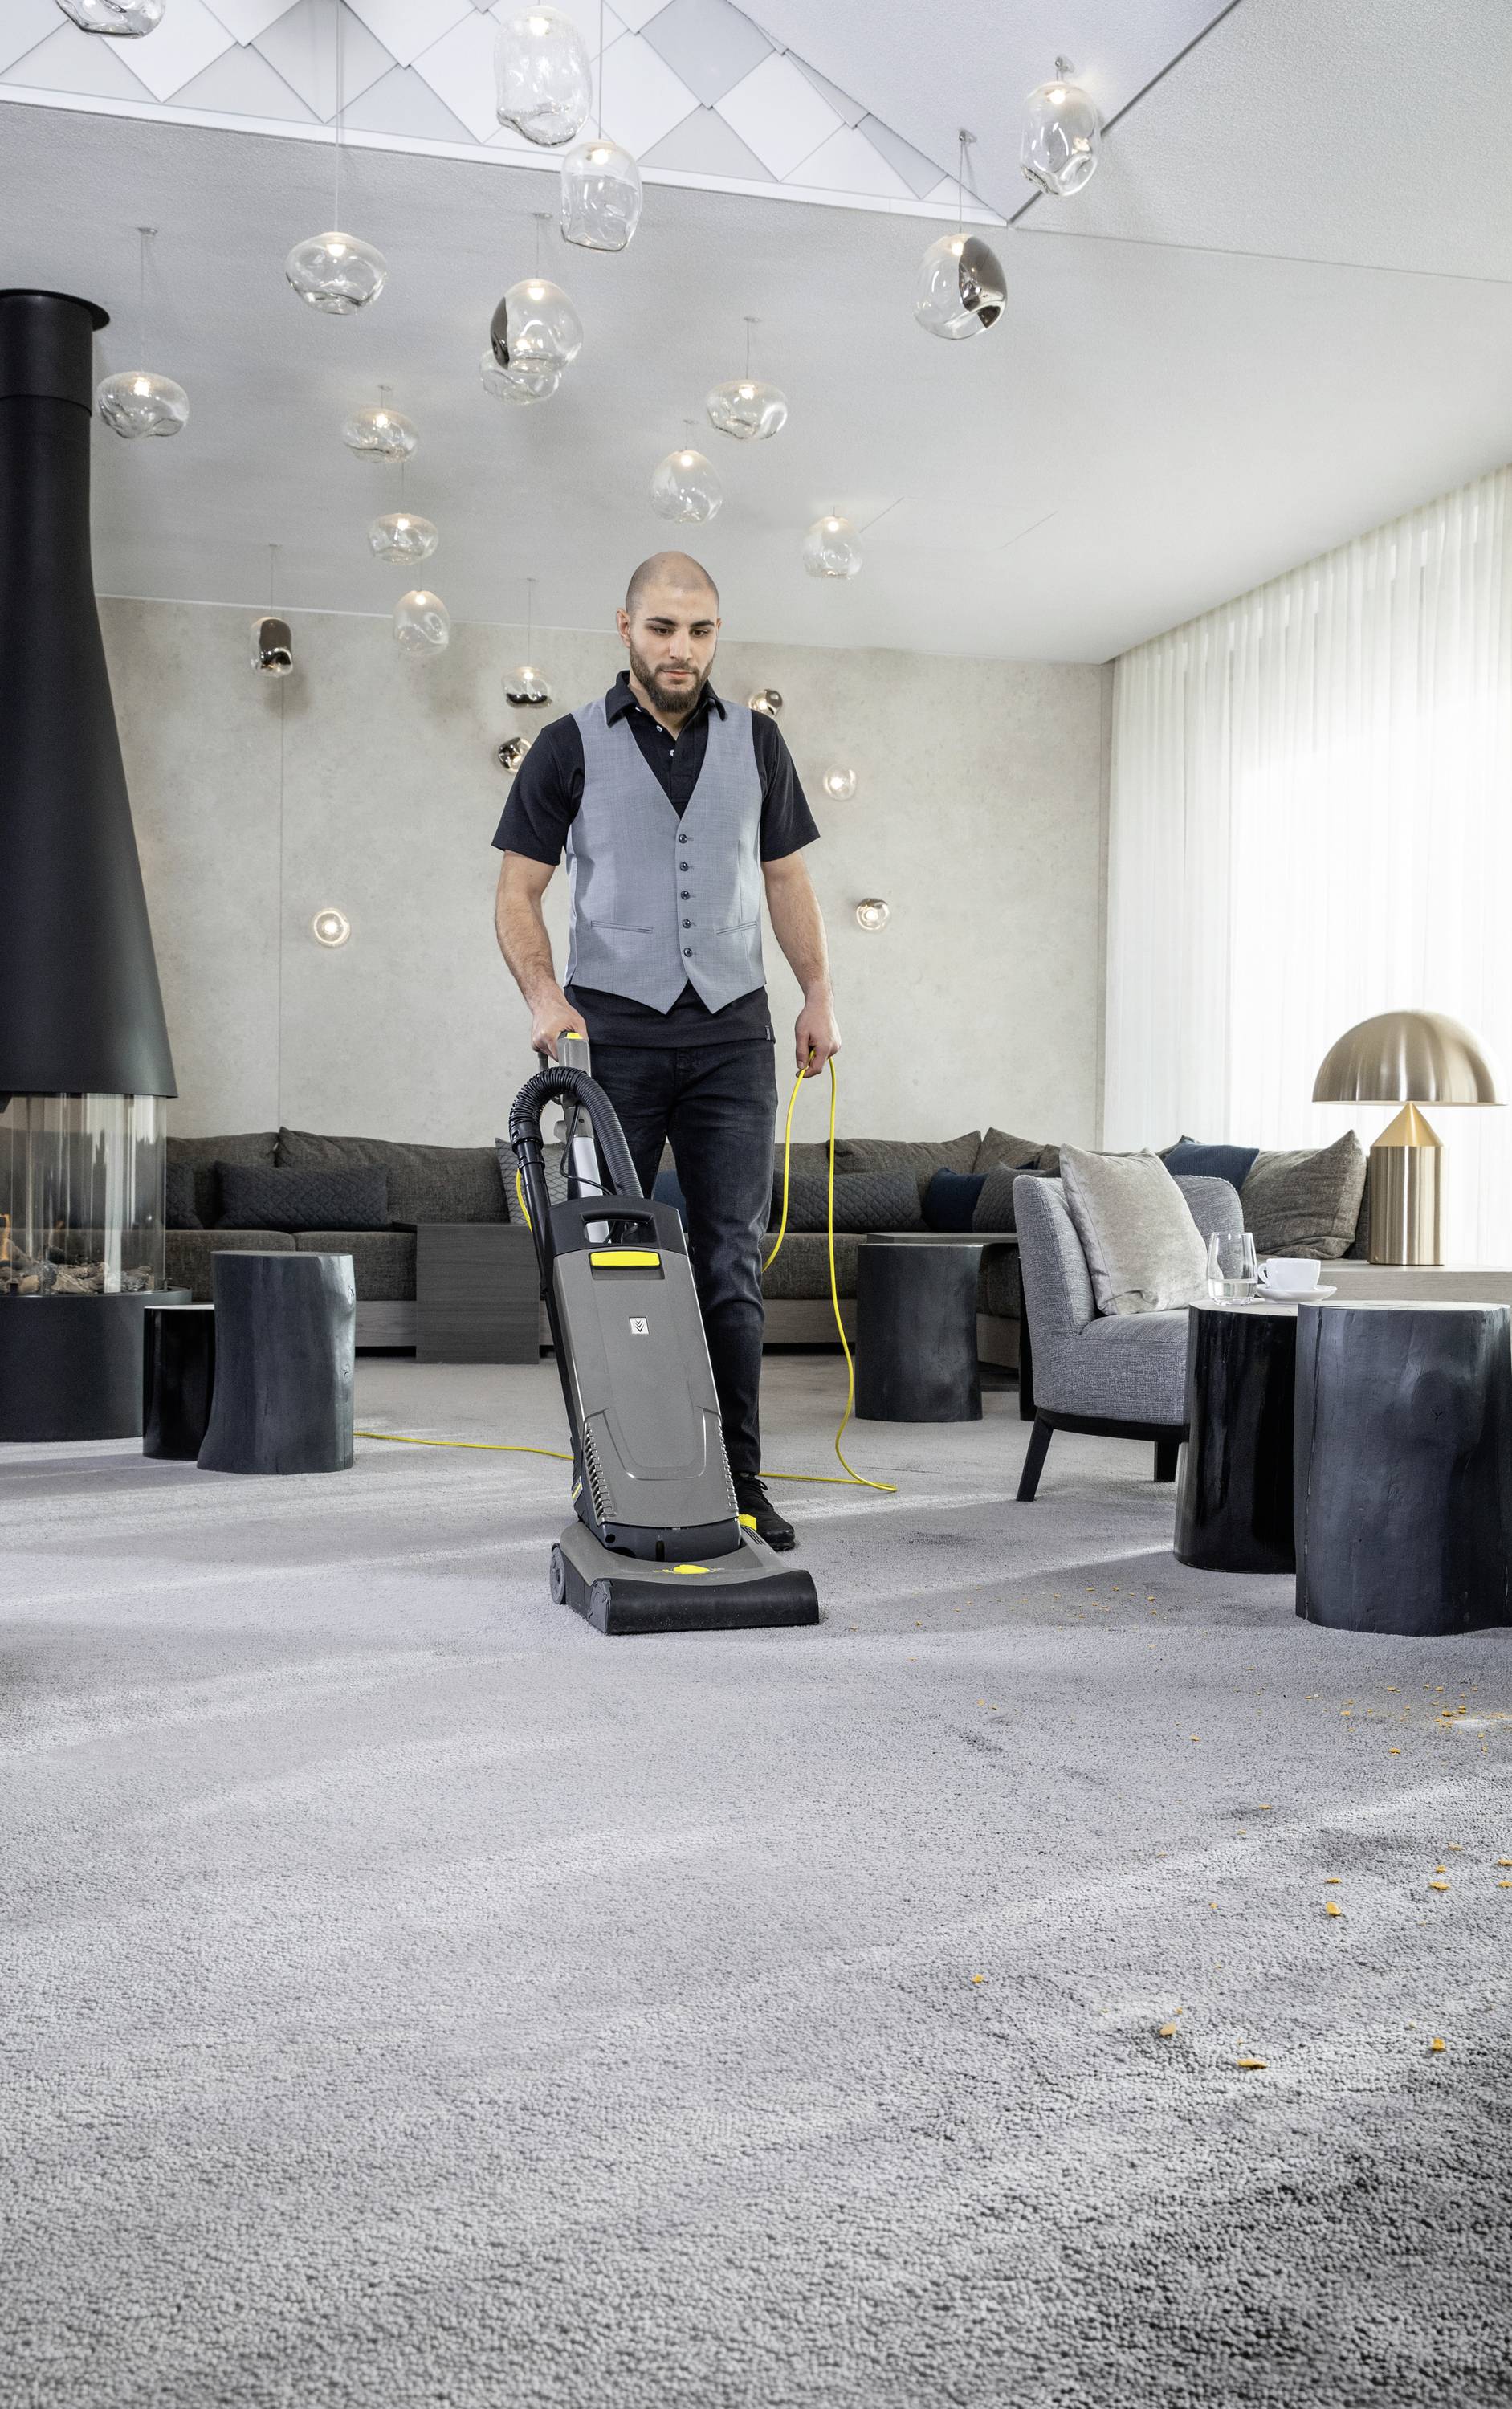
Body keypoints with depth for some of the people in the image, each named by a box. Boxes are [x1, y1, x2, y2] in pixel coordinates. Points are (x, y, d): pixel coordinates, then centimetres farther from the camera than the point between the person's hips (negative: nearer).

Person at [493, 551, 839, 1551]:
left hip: (732, 1030, 2)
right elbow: (519, 893, 1)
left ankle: (738, 1481, 6)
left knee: (732, 1264, 0)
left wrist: (819, 993, 5)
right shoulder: (571, 746, 2)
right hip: (615, 1028, -2)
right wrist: (545, 994, -15)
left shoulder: (756, 742, 10)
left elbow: (788, 880, 15)